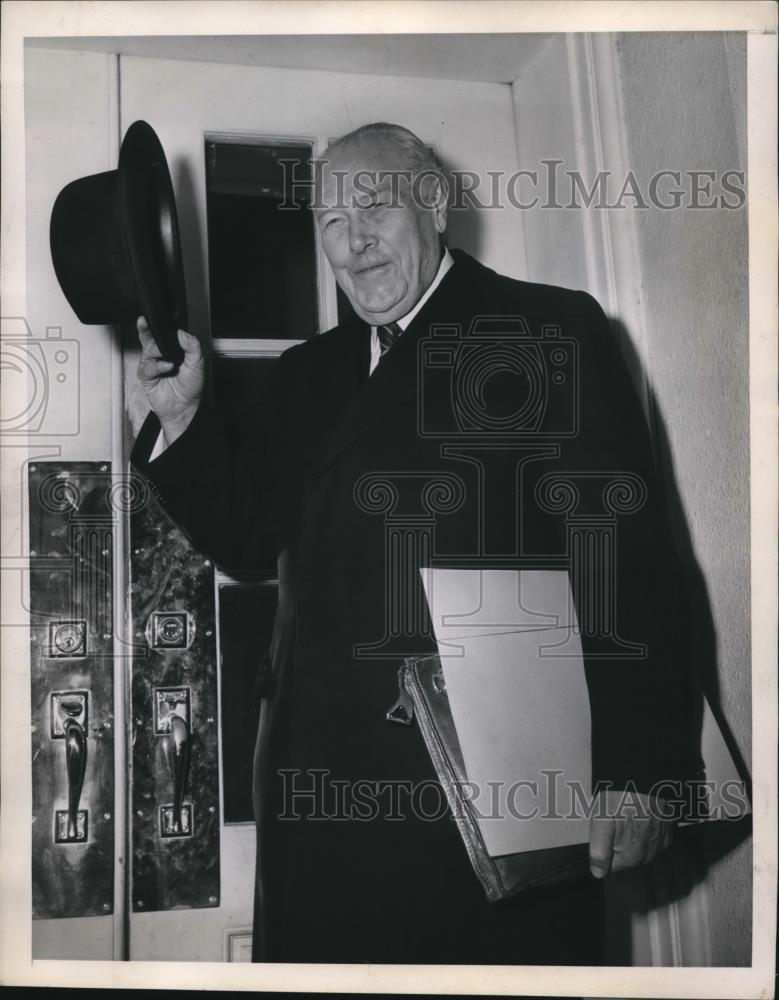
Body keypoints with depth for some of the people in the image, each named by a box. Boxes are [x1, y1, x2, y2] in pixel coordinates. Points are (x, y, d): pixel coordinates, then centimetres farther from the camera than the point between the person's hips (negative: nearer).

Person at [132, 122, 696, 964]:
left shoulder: (554, 332, -2)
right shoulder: (308, 374, 16)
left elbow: (627, 555, -8)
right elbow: (243, 532, 15)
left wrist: (635, 770, -13)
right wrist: (182, 417, -2)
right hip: (324, 793, 5)